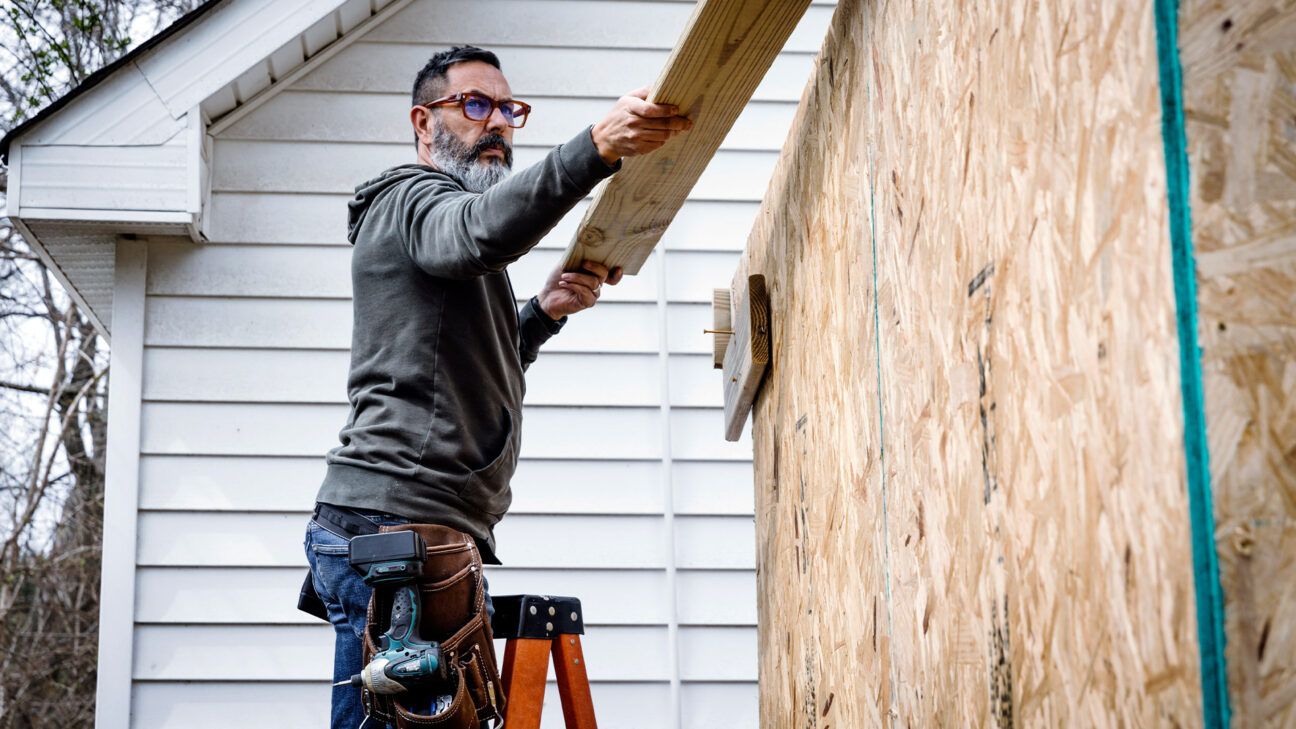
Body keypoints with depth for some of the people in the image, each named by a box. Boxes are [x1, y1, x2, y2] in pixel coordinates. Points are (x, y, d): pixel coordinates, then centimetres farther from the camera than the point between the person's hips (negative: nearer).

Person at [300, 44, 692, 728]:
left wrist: (543, 313, 14)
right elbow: (481, 231, -26)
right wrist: (596, 147, -37)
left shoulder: (438, 220, 32)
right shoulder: (410, 198, 1)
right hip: (393, 523, -10)